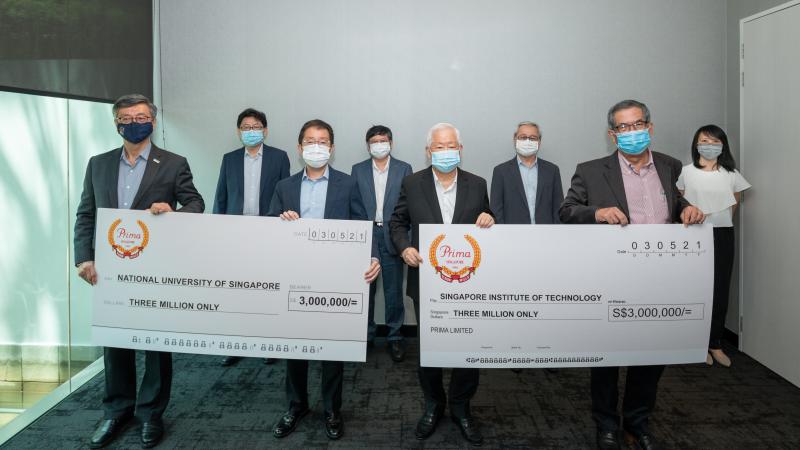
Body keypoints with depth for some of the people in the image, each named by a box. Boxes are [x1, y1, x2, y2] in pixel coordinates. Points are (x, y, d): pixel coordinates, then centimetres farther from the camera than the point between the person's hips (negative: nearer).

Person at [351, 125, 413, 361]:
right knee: (365, 289, 9)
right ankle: (365, 334, 23)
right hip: (365, 236, 1)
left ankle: (394, 337, 17)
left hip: (392, 236, -1)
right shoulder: (358, 170, 7)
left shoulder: (404, 169, 3)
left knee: (394, 290, 4)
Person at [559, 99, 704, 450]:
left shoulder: (671, 167, 7)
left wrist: (687, 208, -4)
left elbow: (677, 205, 19)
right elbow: (566, 211, -2)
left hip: (659, 280, 4)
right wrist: (597, 213, -22)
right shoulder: (591, 172, -4)